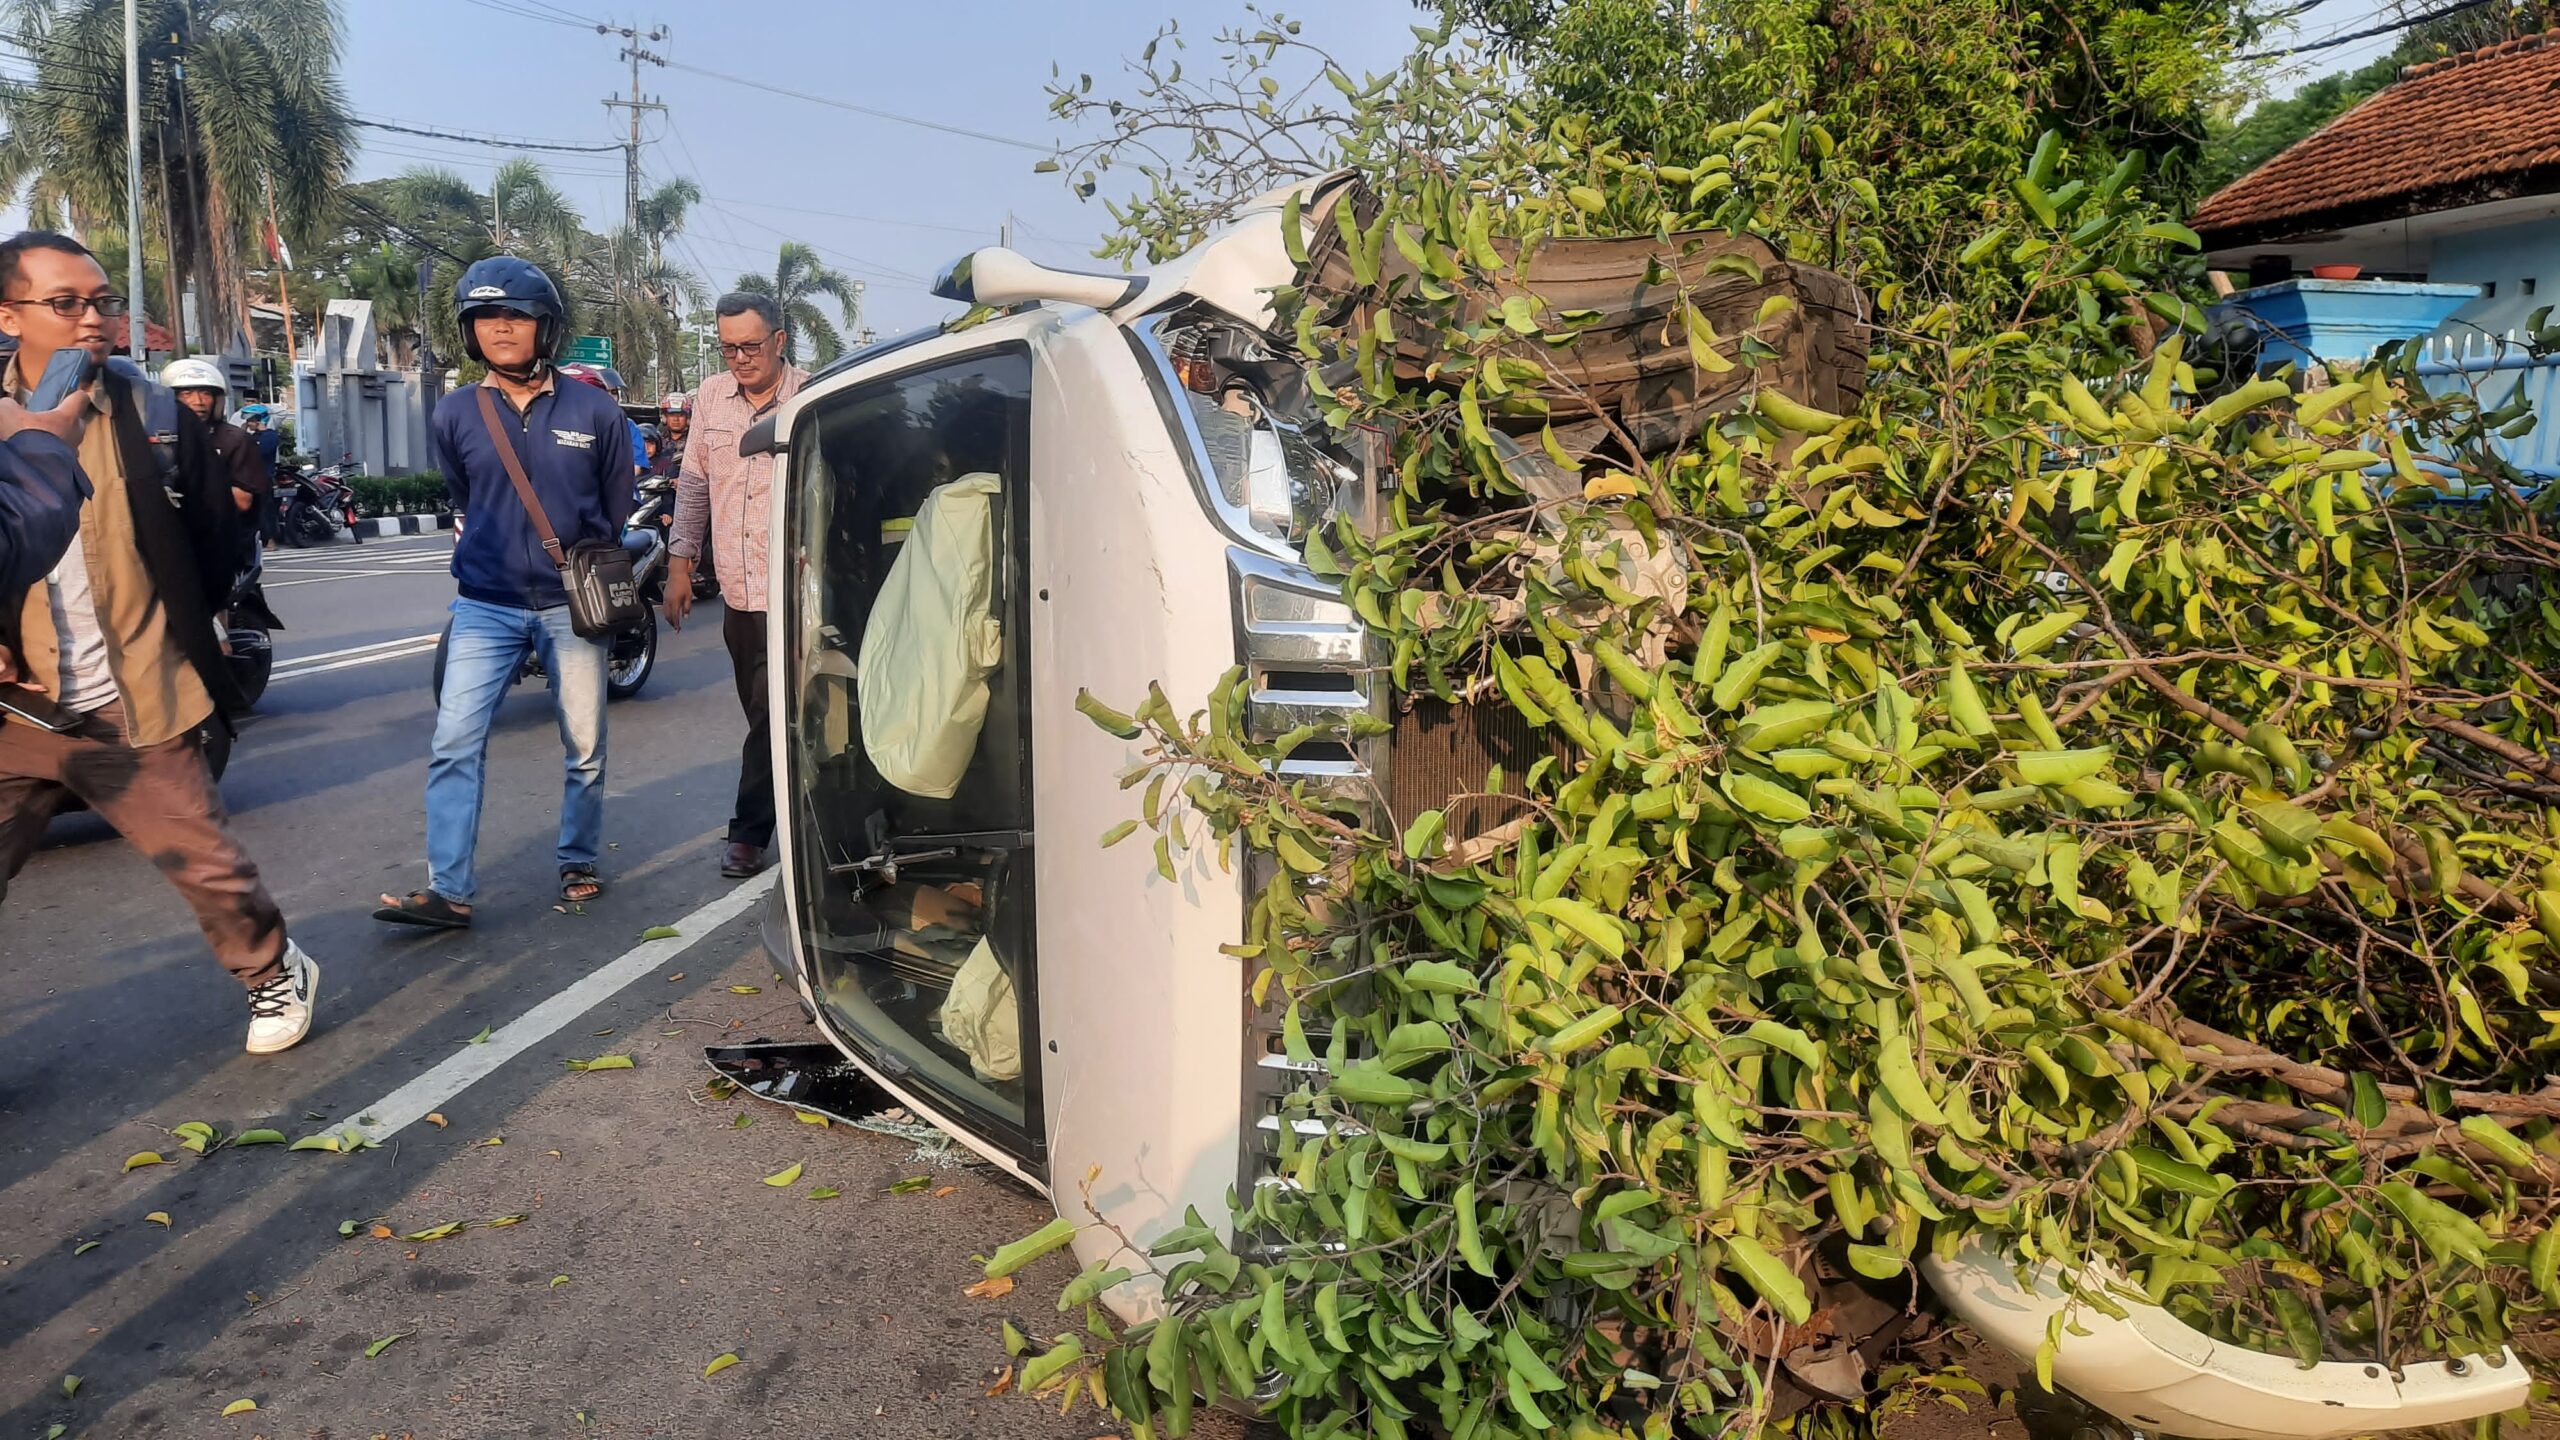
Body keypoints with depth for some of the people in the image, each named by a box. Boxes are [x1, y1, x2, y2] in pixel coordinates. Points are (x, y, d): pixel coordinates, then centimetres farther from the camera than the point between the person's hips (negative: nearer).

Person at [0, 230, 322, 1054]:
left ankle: (273, 973, 30)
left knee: (210, 865, 6)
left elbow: (211, 534, 8)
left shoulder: (154, 414, 0)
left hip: (136, 707, -1)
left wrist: (181, 637, 7)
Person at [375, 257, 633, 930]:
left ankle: (579, 864, 26)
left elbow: (617, 506, 9)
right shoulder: (456, 414, 2)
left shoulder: (593, 409, -2)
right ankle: (449, 890, -4)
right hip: (486, 608, 1)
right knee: (455, 744, -7)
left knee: (584, 749, 8)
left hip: (572, 607, -1)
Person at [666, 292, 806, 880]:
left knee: (771, 715, -5)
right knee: (765, 715, 12)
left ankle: (749, 832, 5)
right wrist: (680, 562, 14)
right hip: (738, 589, 5)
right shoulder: (711, 398, 10)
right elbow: (694, 483, 17)